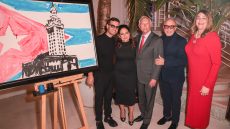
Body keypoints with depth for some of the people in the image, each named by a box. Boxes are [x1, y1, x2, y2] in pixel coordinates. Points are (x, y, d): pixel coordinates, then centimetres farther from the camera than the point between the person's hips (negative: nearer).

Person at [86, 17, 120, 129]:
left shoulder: (115, 41, 4)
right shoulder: (98, 40, -13)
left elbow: (114, 57, 9)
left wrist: (115, 70, 4)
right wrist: (90, 75, -16)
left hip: (111, 73, 5)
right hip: (99, 74, -5)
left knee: (108, 96, 16)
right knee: (99, 97, 9)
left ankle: (108, 116, 36)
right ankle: (99, 120, 27)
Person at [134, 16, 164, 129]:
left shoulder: (157, 40, -13)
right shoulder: (137, 38, 5)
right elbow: (136, 56, 9)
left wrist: (154, 78, -16)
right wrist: (135, 72, 5)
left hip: (150, 76, -5)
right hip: (138, 75, 5)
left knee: (149, 99, 13)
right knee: (141, 97, 21)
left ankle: (147, 120, 34)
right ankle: (143, 114, 45)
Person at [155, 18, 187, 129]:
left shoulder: (181, 41, -15)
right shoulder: (160, 39, 1)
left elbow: (184, 61, -22)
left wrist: (165, 62, -26)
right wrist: (158, 62, -10)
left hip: (176, 77, -4)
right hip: (162, 76, 4)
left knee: (175, 100, 15)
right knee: (165, 98, 22)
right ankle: (166, 115, 46)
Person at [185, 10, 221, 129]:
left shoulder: (212, 37, -16)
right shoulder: (194, 36, 3)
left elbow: (216, 63, -17)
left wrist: (208, 85, -17)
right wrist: (190, 76, 4)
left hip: (204, 80, -6)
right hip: (192, 78, 6)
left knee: (201, 106, 12)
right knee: (192, 104, 20)